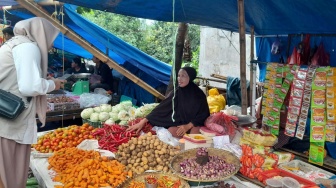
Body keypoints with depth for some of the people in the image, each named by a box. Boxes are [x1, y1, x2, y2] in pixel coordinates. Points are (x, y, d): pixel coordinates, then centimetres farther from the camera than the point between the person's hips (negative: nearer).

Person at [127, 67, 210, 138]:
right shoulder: (176, 93, -4)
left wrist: (188, 126, -22)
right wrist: (142, 122, -17)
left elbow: (203, 115, -7)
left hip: (195, 124, -2)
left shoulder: (199, 94, -9)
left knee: (194, 133, -35)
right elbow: (161, 108, -9)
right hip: (179, 123, 2)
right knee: (171, 131, -29)